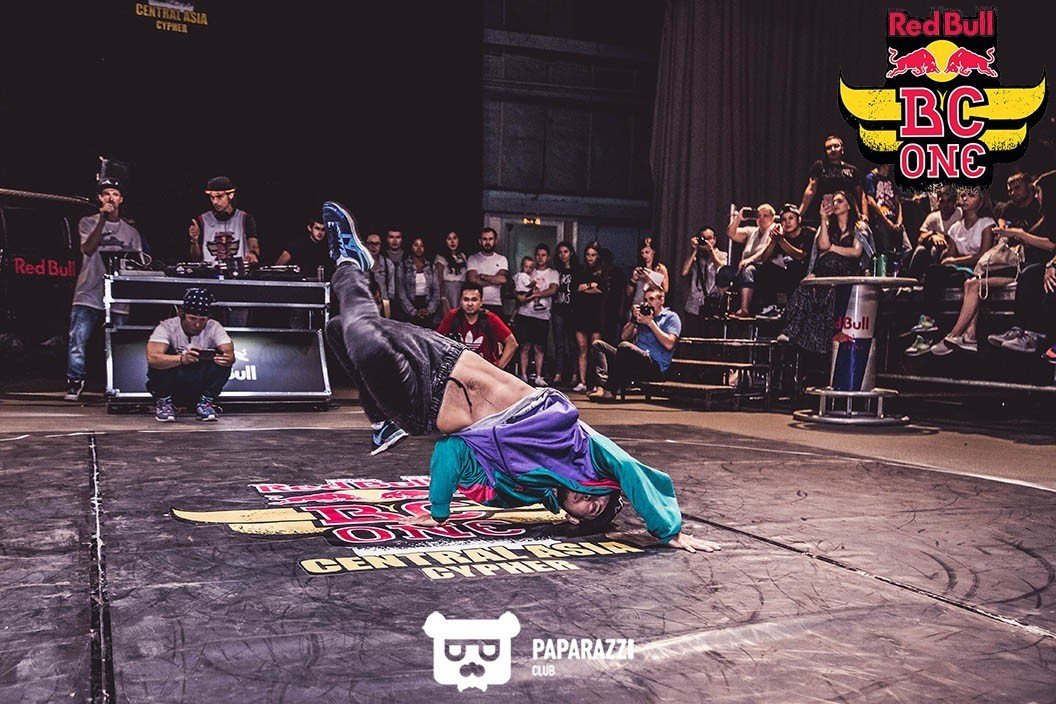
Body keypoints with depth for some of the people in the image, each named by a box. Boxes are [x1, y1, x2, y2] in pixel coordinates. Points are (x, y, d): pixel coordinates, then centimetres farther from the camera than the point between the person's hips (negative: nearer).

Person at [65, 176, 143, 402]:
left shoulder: (131, 232, 17)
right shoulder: (88, 222, 11)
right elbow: (88, 249, -7)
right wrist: (103, 218, -10)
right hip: (89, 294, -2)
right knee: (78, 340, -11)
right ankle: (74, 384, -4)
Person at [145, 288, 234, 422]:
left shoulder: (214, 327, -9)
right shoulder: (167, 326, -18)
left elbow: (230, 354, -22)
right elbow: (152, 358, -35)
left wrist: (227, 358, -48)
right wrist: (182, 359, -52)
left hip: (201, 385, 2)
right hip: (171, 384, -2)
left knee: (222, 362, -24)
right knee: (165, 357, -30)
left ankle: (205, 402, -5)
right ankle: (164, 402, -8)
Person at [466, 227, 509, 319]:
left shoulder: (502, 259, 11)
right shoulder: (472, 259, 7)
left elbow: (503, 279, -6)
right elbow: (472, 280, -8)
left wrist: (482, 276, -4)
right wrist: (495, 280, -2)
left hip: (496, 305, 1)